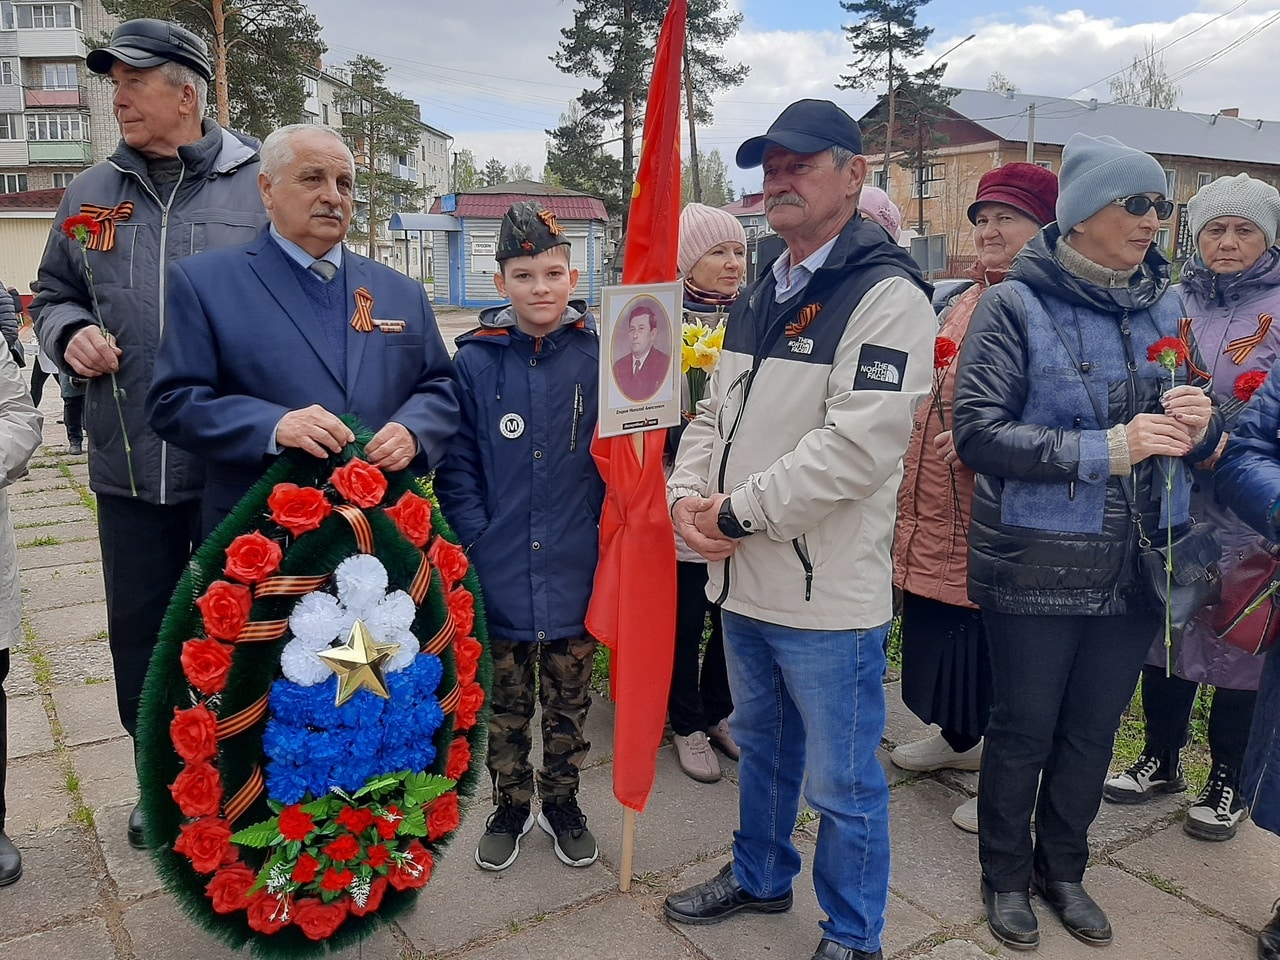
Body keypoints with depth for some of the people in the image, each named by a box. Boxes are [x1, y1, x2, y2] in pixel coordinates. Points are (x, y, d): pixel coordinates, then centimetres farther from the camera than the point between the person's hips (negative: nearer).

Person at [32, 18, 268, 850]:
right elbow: (54, 295, 18)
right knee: (139, 630, 14)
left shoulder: (262, 186, -4)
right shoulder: (91, 194, 7)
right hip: (128, 465, 4)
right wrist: (69, 334, -5)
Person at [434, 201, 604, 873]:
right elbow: (457, 464, -3)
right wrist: (476, 540, -11)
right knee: (504, 702, 17)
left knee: (568, 701, 17)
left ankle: (561, 801, 38)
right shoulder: (475, 361, -4)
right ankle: (510, 806, 37)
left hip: (576, 568, 0)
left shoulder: (599, 355, -4)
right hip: (498, 572, 0)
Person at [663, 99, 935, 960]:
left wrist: (739, 514, -19)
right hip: (745, 582, 8)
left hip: (829, 596, -8)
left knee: (843, 784, 9)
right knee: (761, 747, 26)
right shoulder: (760, 297, 13)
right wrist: (688, 495, -4)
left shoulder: (886, 295, -15)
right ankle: (760, 877, 48)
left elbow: (860, 444, -25)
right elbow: (716, 414, 15)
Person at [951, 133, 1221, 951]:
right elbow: (976, 430, -18)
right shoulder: (1017, 306, -10)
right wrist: (1104, 448, -24)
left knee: (1094, 729, 18)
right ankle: (1006, 874, 33)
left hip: (1136, 566, 5)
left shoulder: (1166, 308, 5)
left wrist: (1200, 425, -12)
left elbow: (1201, 439, 12)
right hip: (1037, 566, -5)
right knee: (1024, 729, 10)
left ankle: (1063, 867, 40)